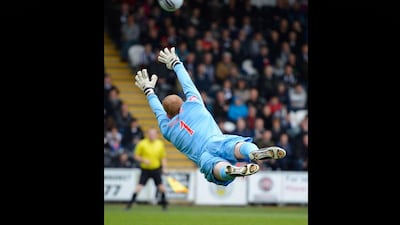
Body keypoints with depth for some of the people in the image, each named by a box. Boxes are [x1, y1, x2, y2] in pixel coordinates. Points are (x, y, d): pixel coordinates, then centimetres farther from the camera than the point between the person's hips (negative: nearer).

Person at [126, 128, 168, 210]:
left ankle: (163, 201, 19)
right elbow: (136, 156, -3)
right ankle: (131, 201, -5)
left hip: (156, 169, 2)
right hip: (145, 169, -2)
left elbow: (163, 157, 9)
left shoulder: (160, 144, -1)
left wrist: (164, 168, 0)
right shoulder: (142, 144, -9)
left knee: (161, 185, 0)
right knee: (139, 186, -11)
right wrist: (143, 160, -19)